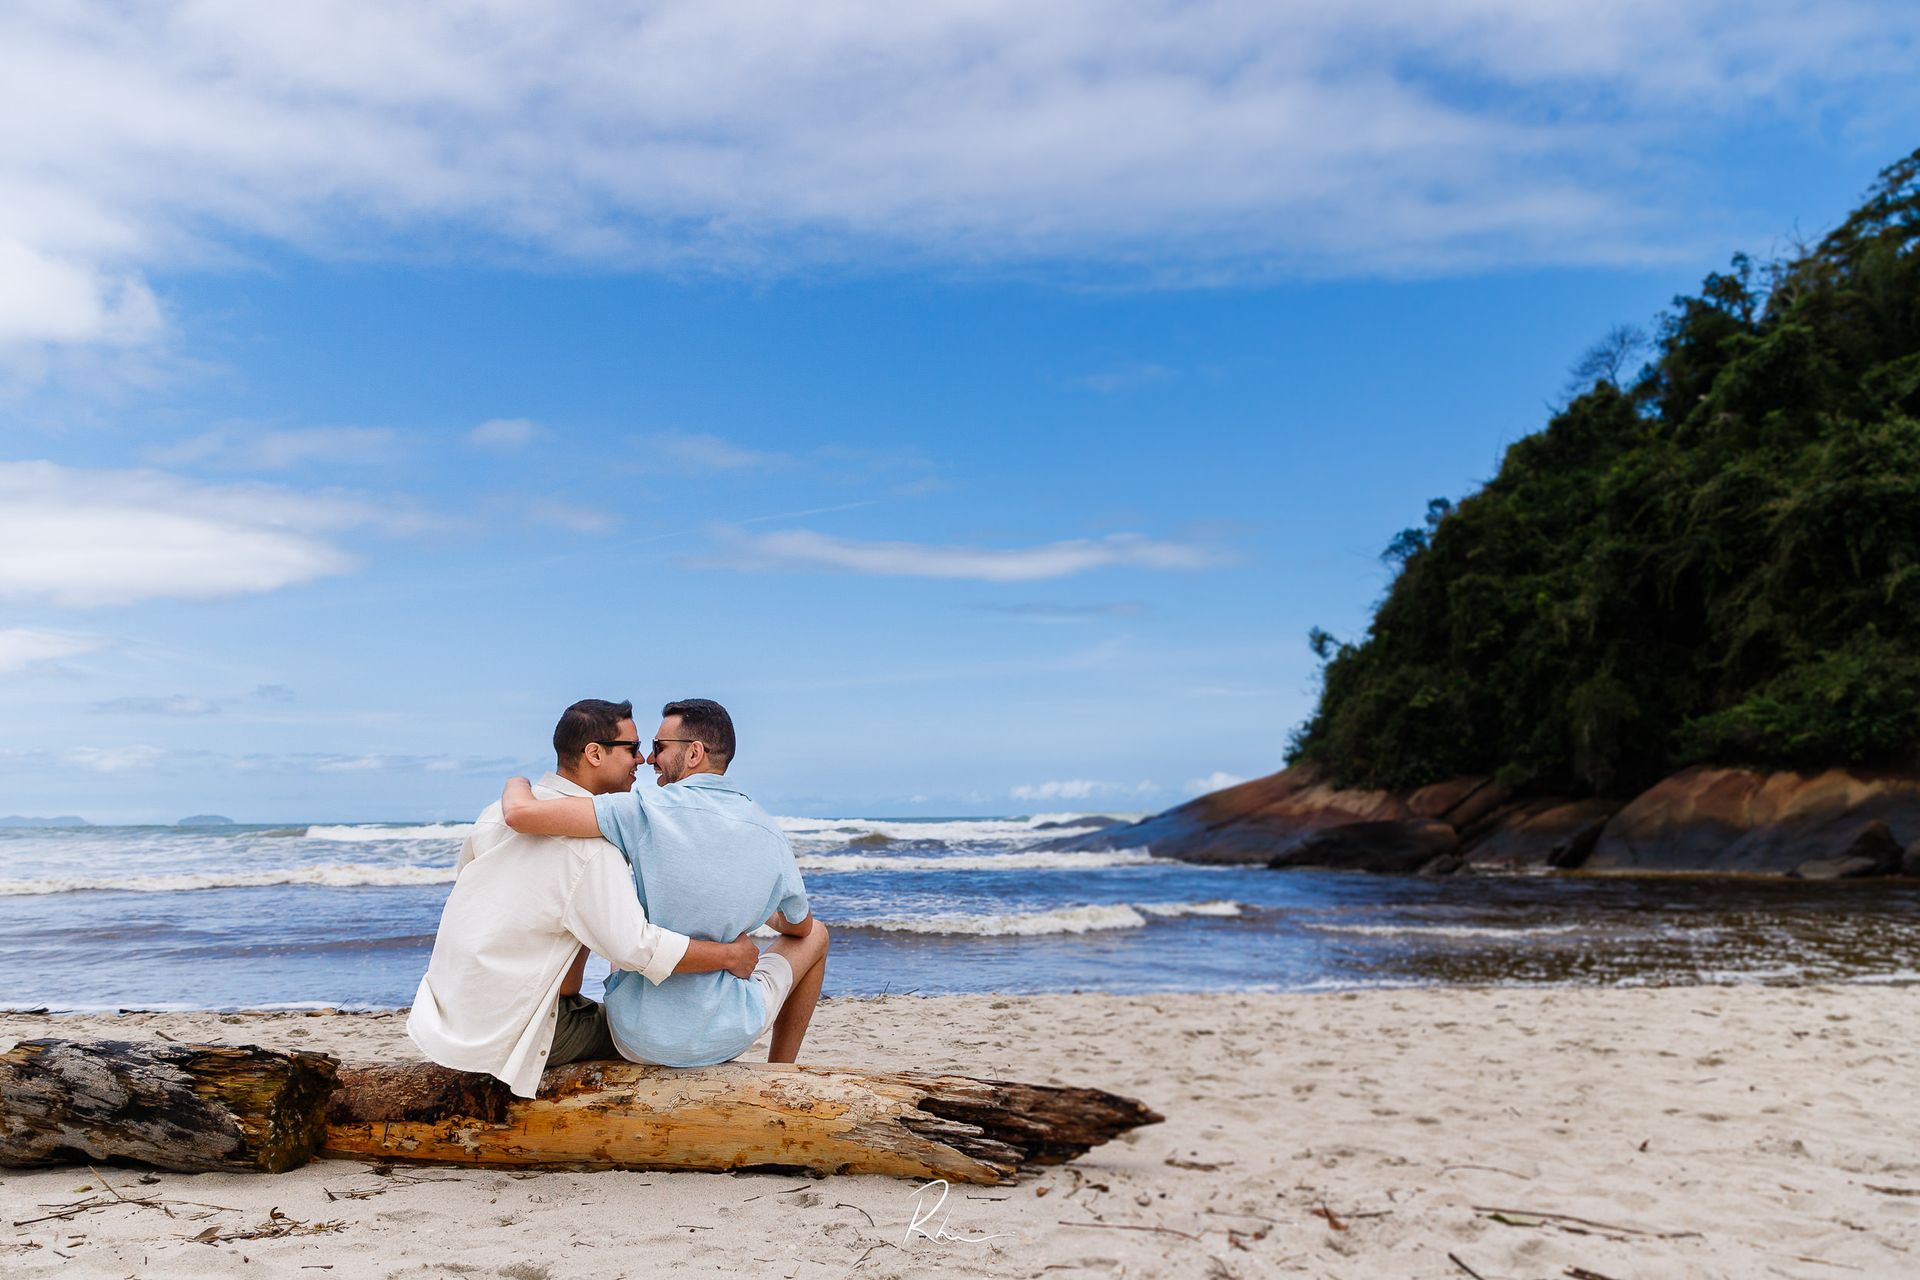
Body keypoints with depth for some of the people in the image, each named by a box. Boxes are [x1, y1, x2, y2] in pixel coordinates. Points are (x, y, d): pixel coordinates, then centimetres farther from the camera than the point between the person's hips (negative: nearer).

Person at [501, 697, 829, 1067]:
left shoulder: (650, 809, -16)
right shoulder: (771, 835, -4)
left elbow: (521, 814, -22)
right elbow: (799, 926, 14)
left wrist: (517, 782, 2)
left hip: (638, 1038, -1)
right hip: (726, 1036, 1)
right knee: (815, 936, 27)